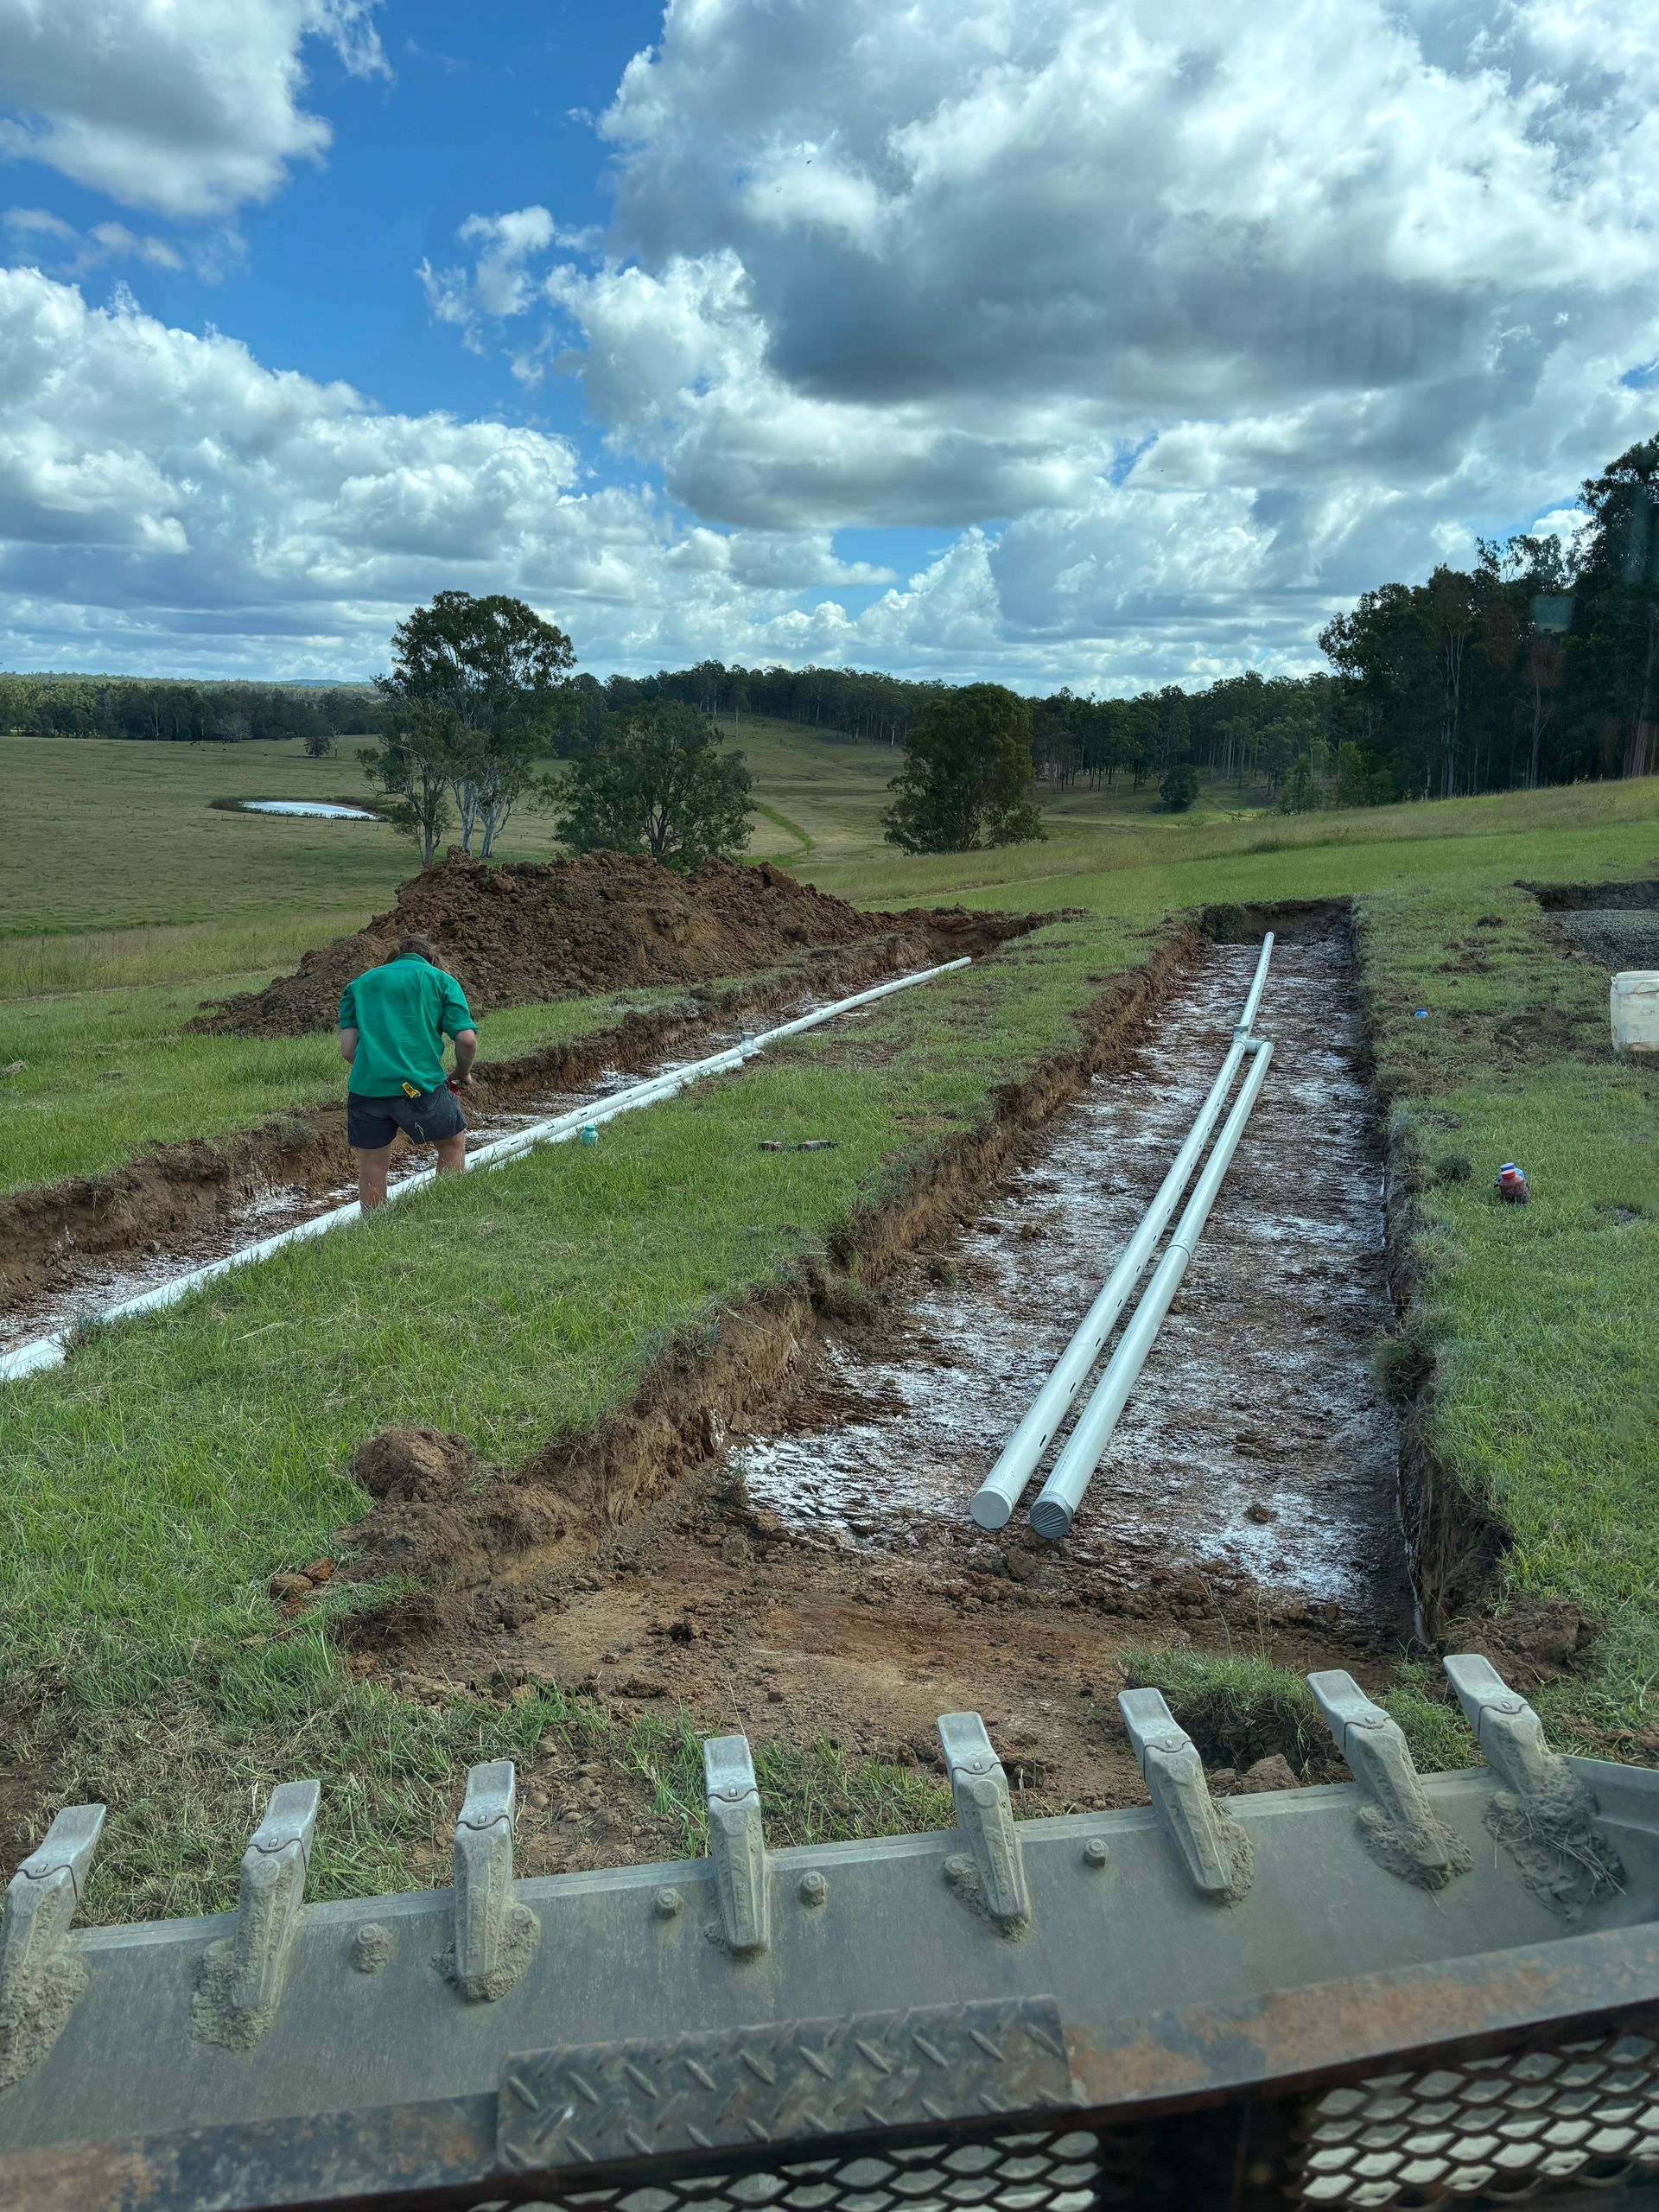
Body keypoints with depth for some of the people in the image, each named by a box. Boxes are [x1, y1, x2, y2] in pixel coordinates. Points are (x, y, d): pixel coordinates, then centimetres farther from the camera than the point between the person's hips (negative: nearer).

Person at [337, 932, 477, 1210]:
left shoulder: (360, 982, 20)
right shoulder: (442, 980, 12)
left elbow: (347, 1049, 11)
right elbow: (466, 1039, -1)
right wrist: (463, 1074, 17)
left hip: (365, 1086, 2)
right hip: (421, 1084, -2)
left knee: (371, 1167, 14)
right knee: (453, 1143, 22)